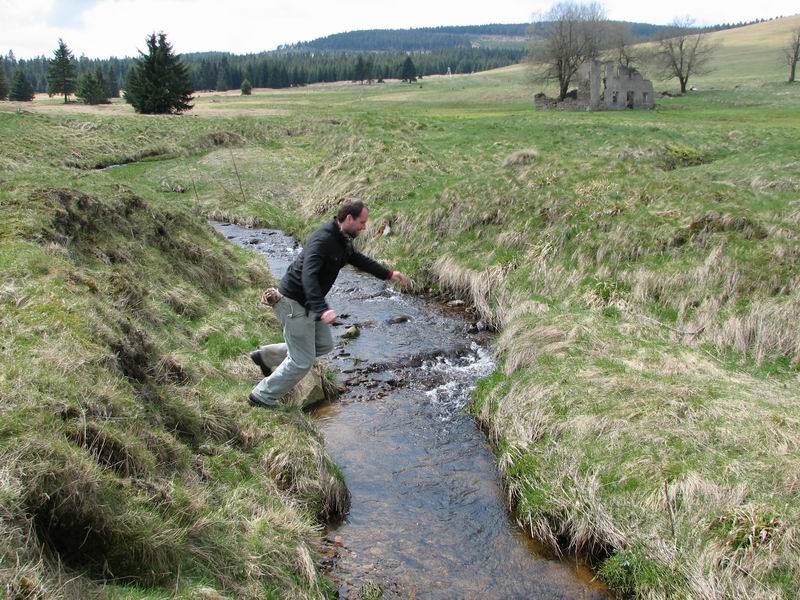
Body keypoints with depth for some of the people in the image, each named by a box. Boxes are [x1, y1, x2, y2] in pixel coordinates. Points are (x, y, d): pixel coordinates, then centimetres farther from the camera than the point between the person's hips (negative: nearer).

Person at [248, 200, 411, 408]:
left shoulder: (342, 239, 5)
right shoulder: (323, 240, -27)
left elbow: (358, 259, 22)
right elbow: (308, 276, -38)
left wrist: (389, 274, 18)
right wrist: (322, 309, -48)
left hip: (309, 303, 10)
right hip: (294, 303, -10)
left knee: (324, 345, 20)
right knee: (302, 361, -2)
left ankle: (264, 354, 29)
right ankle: (263, 396, 15)